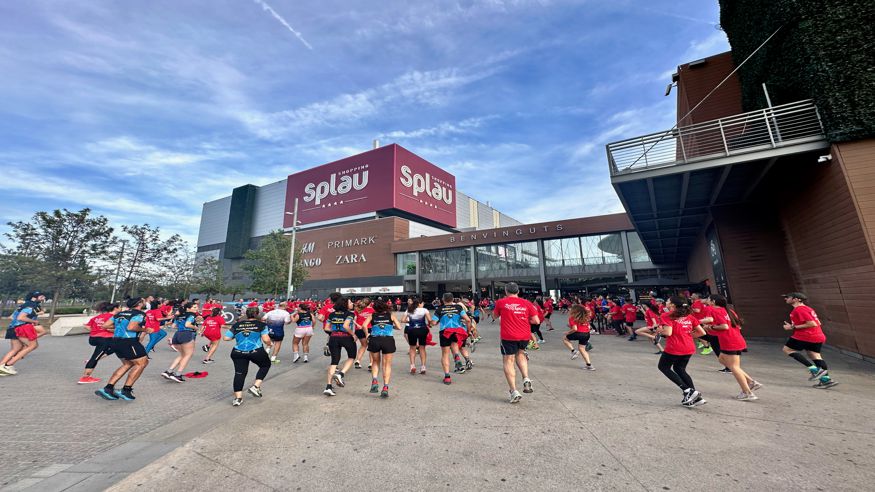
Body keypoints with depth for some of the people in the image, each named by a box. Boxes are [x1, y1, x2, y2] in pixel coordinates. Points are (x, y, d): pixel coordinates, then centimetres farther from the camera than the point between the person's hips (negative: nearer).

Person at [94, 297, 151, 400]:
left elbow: (105, 325, 13)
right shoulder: (139, 314, -10)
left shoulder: (120, 313, 16)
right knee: (142, 363, 2)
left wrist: (120, 326, 24)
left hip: (116, 341, 9)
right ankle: (126, 390, 3)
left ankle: (108, 388, 16)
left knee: (128, 364, 22)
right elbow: (131, 327, -24)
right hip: (129, 342, -9)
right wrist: (144, 330, -7)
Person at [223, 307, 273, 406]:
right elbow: (266, 339, -10)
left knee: (239, 373, 12)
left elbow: (225, 338, 8)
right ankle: (255, 386, 12)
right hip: (256, 352, -3)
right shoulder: (261, 324, -3)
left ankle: (238, 398, 10)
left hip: (238, 353, 3)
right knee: (265, 365, 21)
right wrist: (269, 344, 11)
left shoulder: (237, 324, 7)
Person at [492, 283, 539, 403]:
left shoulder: (501, 302, -2)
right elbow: (536, 321, 1)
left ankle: (514, 392, 0)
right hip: (525, 336, 3)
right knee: (520, 354, 28)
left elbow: (494, 316, 14)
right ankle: (526, 379, 11)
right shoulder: (526, 303, 2)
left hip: (508, 336, -3)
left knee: (508, 362, 6)